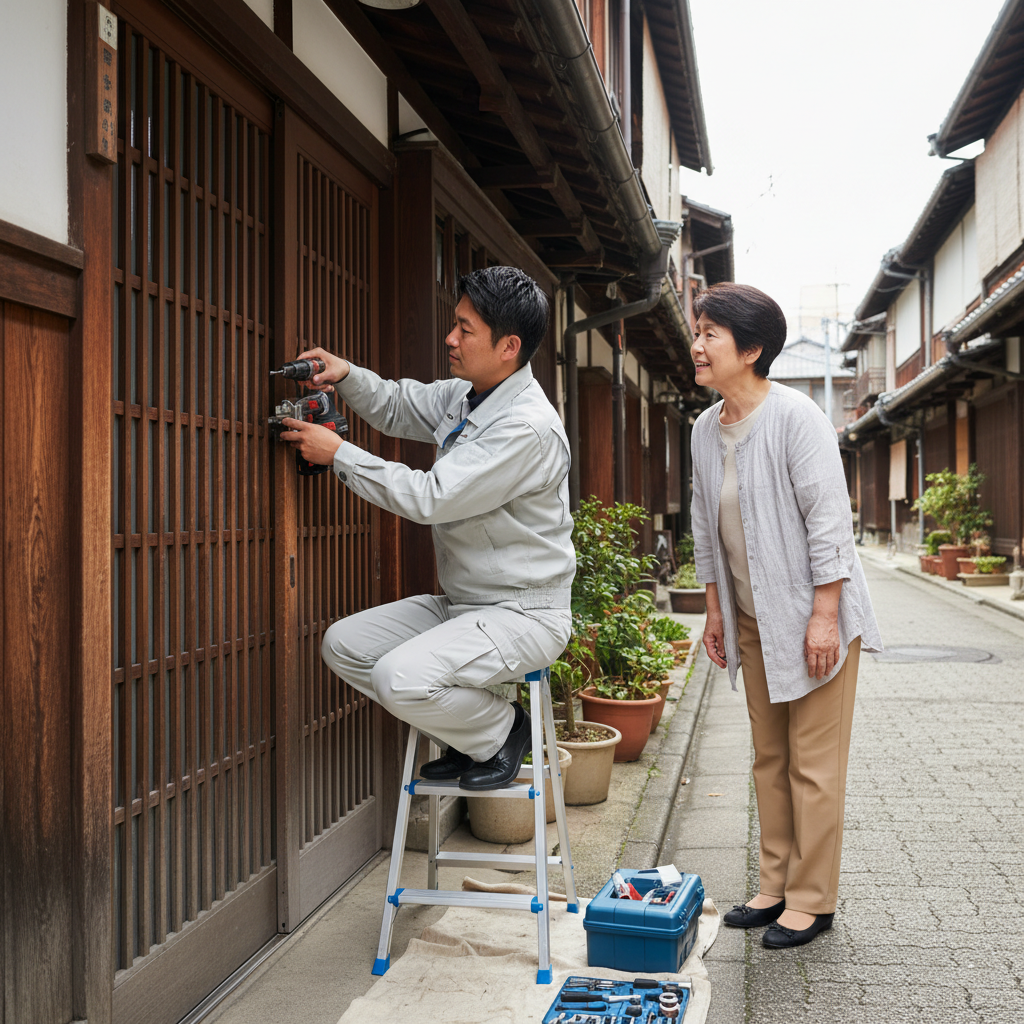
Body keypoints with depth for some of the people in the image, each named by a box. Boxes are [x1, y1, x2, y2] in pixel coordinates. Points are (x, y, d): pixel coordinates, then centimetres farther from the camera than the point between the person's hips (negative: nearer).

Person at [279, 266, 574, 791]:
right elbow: (397, 407, 22)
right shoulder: (462, 396, 5)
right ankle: (465, 733, 12)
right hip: (460, 604, 9)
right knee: (343, 644, 1)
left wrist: (339, 454, -17)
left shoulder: (528, 426, -24)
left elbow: (431, 498, -26)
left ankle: (502, 729, 1)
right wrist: (347, 375, 0)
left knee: (402, 678, -29)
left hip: (523, 615, -9)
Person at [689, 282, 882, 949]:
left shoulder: (795, 417, -16)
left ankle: (813, 900, 12)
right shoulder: (705, 429, 6)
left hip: (814, 616, -7)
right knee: (770, 759, 14)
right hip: (752, 621, 7)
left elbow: (828, 519, -18)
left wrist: (823, 617, -20)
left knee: (814, 763, 0)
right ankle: (777, 886, 25)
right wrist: (715, 610, 13)